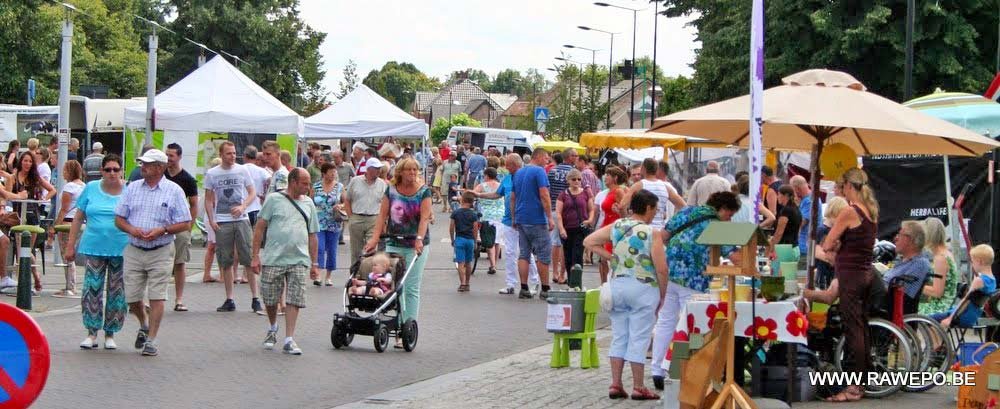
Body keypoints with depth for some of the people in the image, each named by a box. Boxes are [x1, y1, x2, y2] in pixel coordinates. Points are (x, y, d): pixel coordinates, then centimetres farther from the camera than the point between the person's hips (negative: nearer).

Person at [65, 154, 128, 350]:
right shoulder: (91, 189, 6)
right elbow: (78, 218, 9)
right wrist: (70, 246, 6)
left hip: (121, 250, 0)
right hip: (94, 247, 0)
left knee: (117, 293, 3)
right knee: (92, 290, -4)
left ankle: (110, 334, 15)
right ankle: (92, 332, 6)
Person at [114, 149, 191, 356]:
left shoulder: (174, 191, -1)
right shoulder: (132, 188, 9)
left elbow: (185, 223, -1)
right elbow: (119, 218, 12)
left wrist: (162, 230, -15)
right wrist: (131, 229, -9)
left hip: (160, 252, -3)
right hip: (133, 251, 3)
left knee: (156, 297, -6)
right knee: (131, 297, 6)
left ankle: (151, 340, 1)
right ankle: (144, 326, 34)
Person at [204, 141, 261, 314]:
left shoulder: (242, 171, 4)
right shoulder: (212, 174, 5)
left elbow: (252, 193, 6)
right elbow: (208, 199, 8)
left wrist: (242, 207, -12)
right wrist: (211, 220, -3)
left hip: (241, 220, -1)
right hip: (222, 222, 1)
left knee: (249, 259, -4)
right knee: (225, 262, 4)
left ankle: (255, 298, 0)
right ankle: (229, 300, 11)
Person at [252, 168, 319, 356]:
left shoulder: (308, 203, 12)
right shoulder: (274, 199, -1)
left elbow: (312, 235, 16)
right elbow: (260, 228, -1)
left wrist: (314, 263, 13)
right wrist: (255, 255, -6)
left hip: (299, 261, 2)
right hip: (273, 259, -2)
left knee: (294, 300, -5)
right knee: (270, 299, 8)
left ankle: (289, 340, -2)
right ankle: (272, 329, 34)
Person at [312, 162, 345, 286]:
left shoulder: (339, 187, 4)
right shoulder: (316, 187, 1)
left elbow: (345, 202, 10)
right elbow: (311, 203, 7)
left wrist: (341, 206, -12)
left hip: (334, 224, 2)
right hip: (319, 223, -2)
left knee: (332, 250, 5)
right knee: (319, 248, -12)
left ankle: (328, 276, 16)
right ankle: (316, 275, -12)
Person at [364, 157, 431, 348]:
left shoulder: (424, 191, -2)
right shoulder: (391, 190, 4)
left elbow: (424, 218, -11)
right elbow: (383, 215, 1)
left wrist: (419, 239, -25)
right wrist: (375, 238, -9)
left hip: (416, 246, -2)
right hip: (394, 244, 2)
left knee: (411, 288, -3)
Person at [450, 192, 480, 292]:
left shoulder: (455, 213, -2)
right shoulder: (473, 214, -2)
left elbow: (451, 228, -1)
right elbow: (475, 230, -1)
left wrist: (452, 240, 12)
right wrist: (475, 242, 10)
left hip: (459, 239, -2)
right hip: (470, 239, 2)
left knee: (461, 263, -5)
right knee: (468, 263, 14)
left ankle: (462, 284, -17)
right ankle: (467, 283, 22)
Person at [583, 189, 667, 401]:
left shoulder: (616, 226, 3)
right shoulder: (652, 233, -12)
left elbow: (589, 242, 6)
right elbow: (661, 269, -15)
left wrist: (610, 257, 7)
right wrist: (662, 296, -2)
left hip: (617, 285, 5)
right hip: (643, 288, -5)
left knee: (618, 337, 12)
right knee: (638, 339, 1)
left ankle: (615, 385, 12)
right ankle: (638, 387, 6)